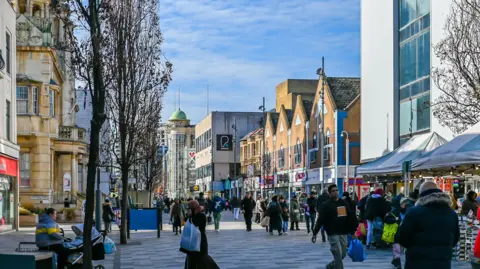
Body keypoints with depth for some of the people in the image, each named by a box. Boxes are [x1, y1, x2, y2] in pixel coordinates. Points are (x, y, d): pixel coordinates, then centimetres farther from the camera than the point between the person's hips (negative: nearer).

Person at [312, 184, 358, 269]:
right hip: (333, 234, -5)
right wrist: (315, 233, -13)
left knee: (343, 254, 10)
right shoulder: (326, 205, -4)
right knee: (338, 255, -10)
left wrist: (352, 232, 14)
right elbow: (320, 220, -9)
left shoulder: (343, 203, 11)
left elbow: (350, 218, 16)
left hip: (343, 233, 5)